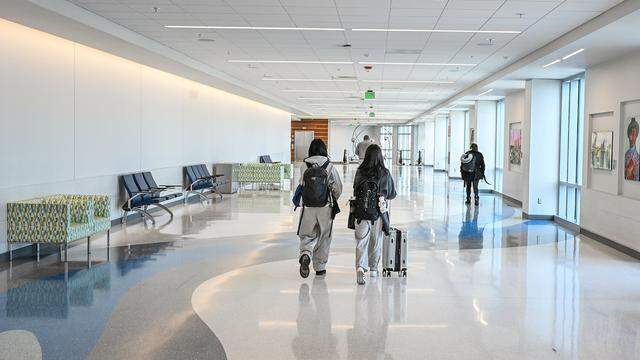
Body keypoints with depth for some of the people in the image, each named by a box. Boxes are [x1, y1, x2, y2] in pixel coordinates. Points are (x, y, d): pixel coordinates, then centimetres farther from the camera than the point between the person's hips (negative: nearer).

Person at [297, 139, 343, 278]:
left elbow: (302, 185, 2)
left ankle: (305, 255, -18)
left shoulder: (304, 166, -3)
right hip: (325, 207, 0)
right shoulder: (329, 167, -6)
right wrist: (333, 200, 15)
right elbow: (338, 188, -4)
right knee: (323, 238, 13)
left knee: (307, 236, 11)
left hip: (308, 207, 1)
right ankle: (320, 267, 19)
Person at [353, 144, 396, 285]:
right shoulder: (385, 173, -7)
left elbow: (355, 191, 5)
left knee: (361, 241, 2)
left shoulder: (360, 172, -5)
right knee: (376, 240, 16)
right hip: (378, 211, 0)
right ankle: (373, 268, 28)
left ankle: (360, 267, -18)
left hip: (361, 211, 0)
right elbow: (392, 194, 2)